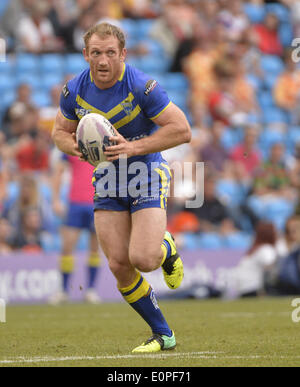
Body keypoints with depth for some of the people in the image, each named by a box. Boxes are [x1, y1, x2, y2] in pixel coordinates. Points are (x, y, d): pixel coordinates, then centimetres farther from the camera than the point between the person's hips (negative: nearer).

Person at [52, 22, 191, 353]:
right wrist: (75, 146, -15)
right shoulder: (74, 91, -6)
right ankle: (163, 335, 13)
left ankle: (167, 249, 19)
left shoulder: (141, 87, -21)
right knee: (119, 265, -4)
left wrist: (134, 147, -26)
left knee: (143, 260, -20)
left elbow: (182, 130, -19)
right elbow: (60, 131, 9)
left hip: (147, 175, -4)